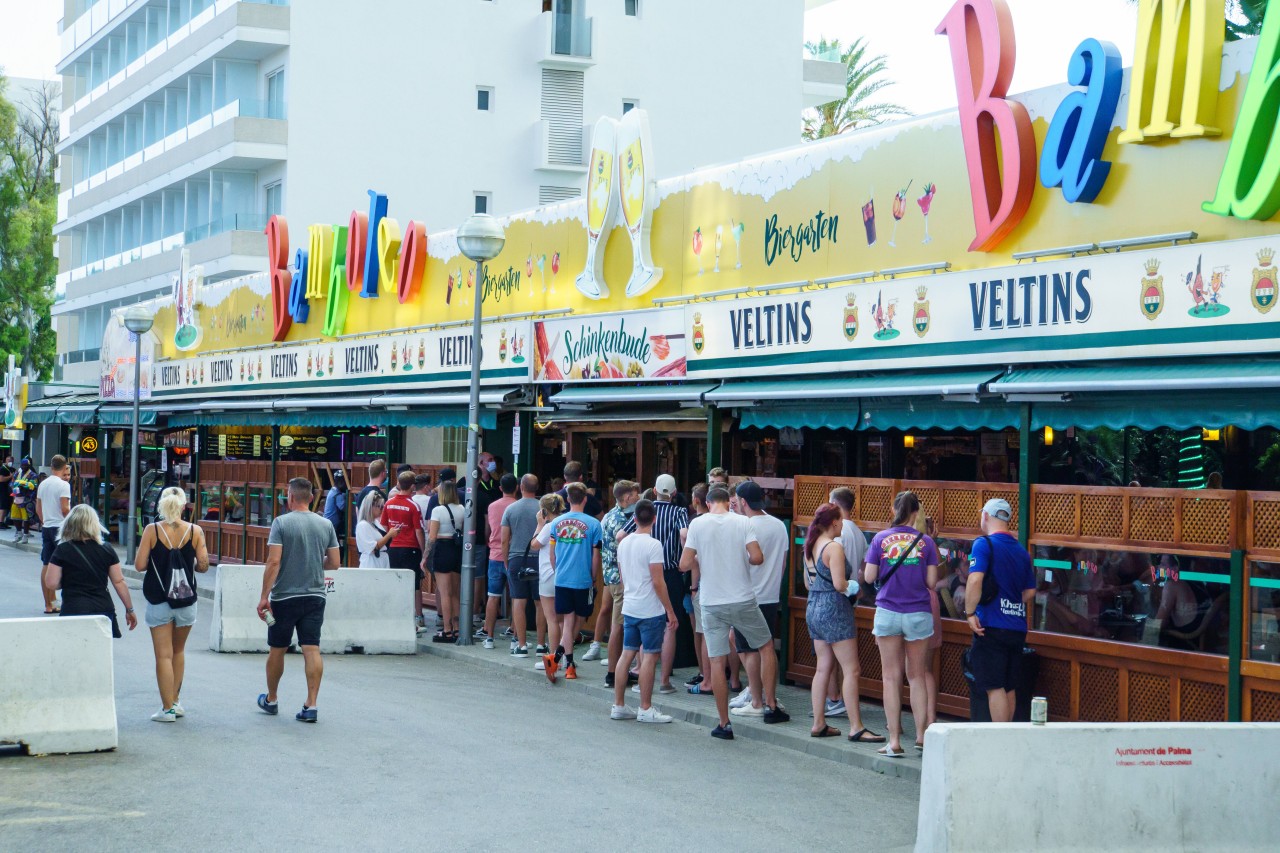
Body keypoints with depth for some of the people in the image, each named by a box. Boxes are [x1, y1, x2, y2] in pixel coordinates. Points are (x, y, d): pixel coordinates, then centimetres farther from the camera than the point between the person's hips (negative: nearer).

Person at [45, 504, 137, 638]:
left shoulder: (62, 550, -1)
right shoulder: (107, 551, 5)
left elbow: (51, 583, -4)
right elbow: (119, 583, 6)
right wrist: (129, 610, 14)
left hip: (74, 611, -3)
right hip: (103, 610, 3)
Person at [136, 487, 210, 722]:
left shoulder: (152, 530, -7)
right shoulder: (195, 531, -4)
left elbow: (139, 565, -10)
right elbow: (203, 566, -5)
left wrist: (159, 562, 10)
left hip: (159, 601, -2)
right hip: (186, 601, 2)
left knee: (163, 655, 2)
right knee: (178, 650, 20)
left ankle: (168, 708, 1)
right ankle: (175, 701, 25)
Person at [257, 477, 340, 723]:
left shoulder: (281, 523, -9)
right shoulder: (325, 525, 3)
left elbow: (274, 561, -15)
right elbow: (334, 563, 6)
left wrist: (264, 597, -12)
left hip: (285, 597, -3)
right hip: (315, 596, 3)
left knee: (277, 650, 13)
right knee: (312, 650, -1)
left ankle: (271, 700, 28)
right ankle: (311, 705, -7)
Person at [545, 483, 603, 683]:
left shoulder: (557, 523, 3)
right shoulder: (592, 524, -7)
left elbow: (552, 553, 10)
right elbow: (595, 555, -3)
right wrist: (594, 579, 10)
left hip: (561, 580, 3)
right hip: (583, 581, -3)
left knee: (567, 621, 8)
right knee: (576, 622, 8)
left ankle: (569, 665, 1)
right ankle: (557, 657, -5)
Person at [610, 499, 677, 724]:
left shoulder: (624, 543, 8)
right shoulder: (653, 545, -14)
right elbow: (658, 582, -16)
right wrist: (670, 611, -11)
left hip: (629, 608, 7)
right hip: (650, 610, -7)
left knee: (627, 653, 11)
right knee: (650, 656, -1)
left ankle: (618, 706, 14)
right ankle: (646, 709, 1)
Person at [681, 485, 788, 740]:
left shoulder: (697, 524, -3)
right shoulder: (742, 522, -4)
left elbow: (684, 564, -6)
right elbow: (757, 558, -14)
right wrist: (742, 560, 8)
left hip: (711, 604, 0)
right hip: (743, 601, 0)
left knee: (717, 661, 4)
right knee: (766, 647, 20)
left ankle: (724, 724, 6)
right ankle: (771, 706, 18)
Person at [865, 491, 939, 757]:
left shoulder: (880, 539, -1)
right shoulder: (925, 541, -1)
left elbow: (869, 577, -2)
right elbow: (931, 581, -2)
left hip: (888, 613, -1)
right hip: (918, 614, 1)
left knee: (891, 677, 3)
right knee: (916, 676, 13)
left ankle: (894, 742, 1)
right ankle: (921, 736, 13)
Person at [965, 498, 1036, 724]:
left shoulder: (984, 544, -8)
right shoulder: (1021, 550, 14)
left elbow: (975, 580, -21)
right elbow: (1030, 592, 18)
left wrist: (970, 613, -14)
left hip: (992, 627, -7)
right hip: (1018, 628, 7)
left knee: (995, 688, -5)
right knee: (1009, 688, 13)